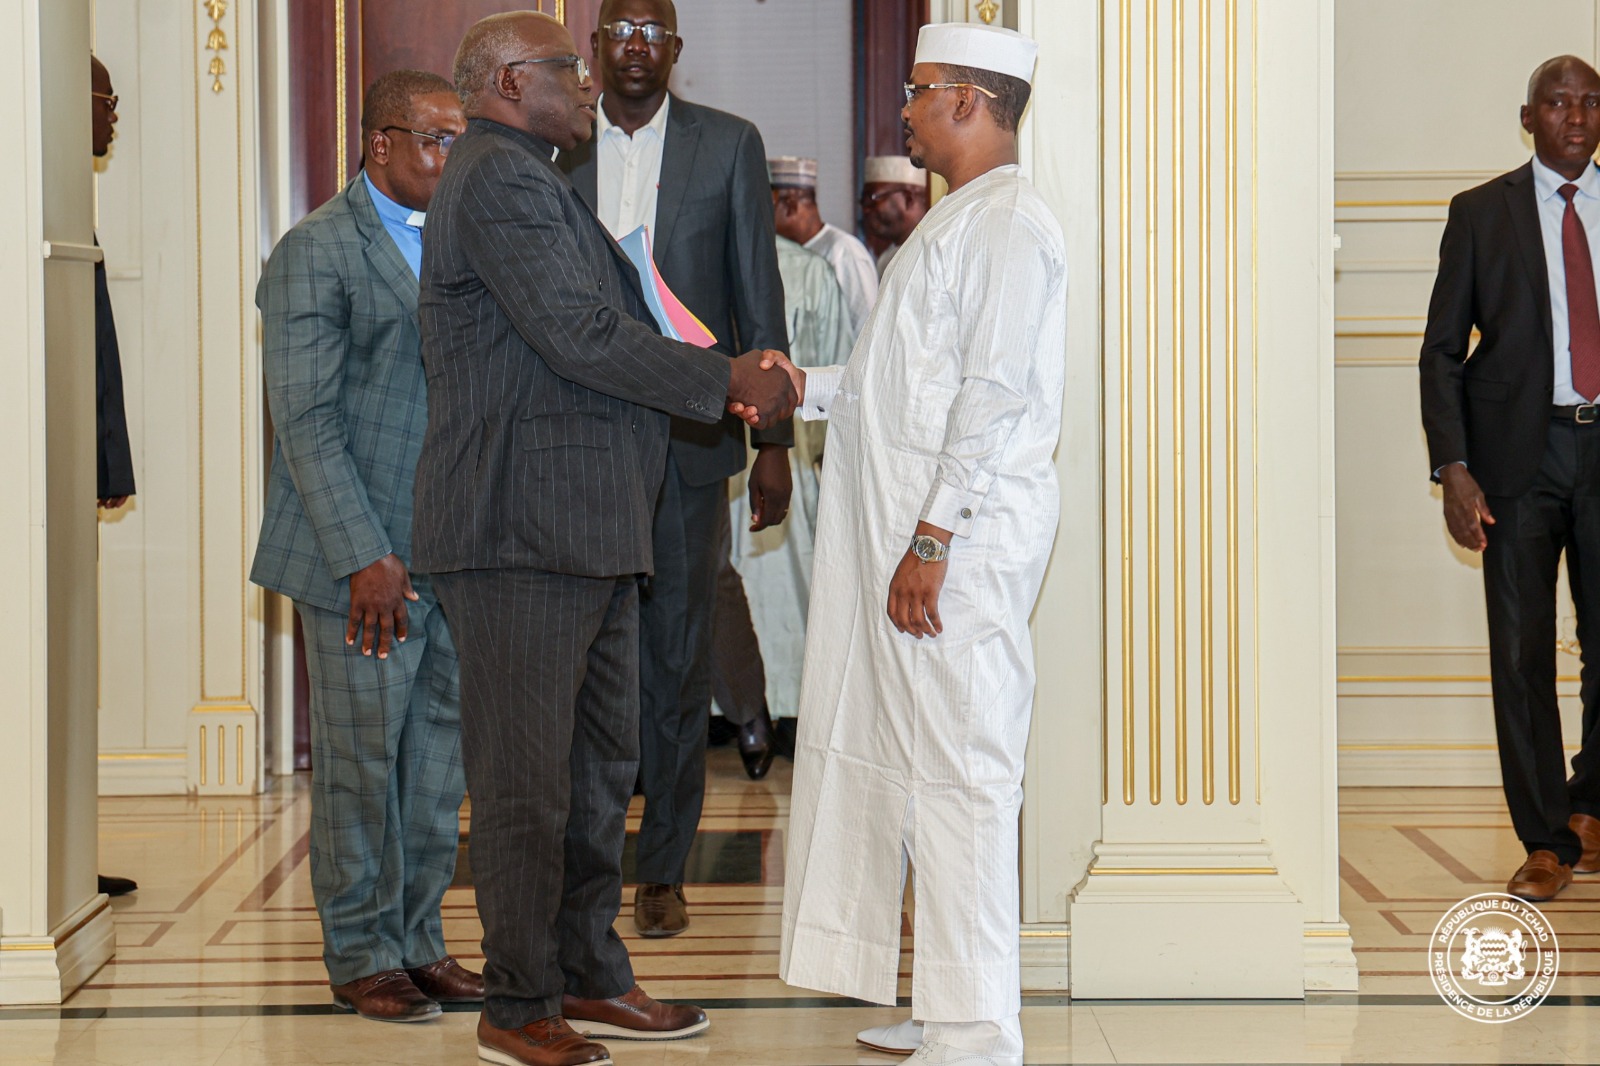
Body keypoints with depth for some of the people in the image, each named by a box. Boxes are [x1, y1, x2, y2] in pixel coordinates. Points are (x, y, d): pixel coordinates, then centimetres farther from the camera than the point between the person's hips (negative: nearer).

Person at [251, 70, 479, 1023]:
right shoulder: (316, 252, -7)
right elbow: (305, 422, -12)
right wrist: (364, 556, -18)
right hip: (367, 558, -6)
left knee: (440, 753, 11)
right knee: (363, 759, 2)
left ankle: (419, 939, 22)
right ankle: (362, 955, 15)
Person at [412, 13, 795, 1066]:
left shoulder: (539, 184, 23)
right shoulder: (500, 182, -11)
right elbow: (580, 335, -20)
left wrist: (734, 380, 11)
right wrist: (727, 379, -13)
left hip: (590, 537, 11)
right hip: (525, 533, -11)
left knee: (602, 765, 15)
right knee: (528, 778, -3)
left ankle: (590, 978, 25)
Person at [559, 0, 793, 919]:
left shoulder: (729, 145, 4)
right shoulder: (553, 152, 7)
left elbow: (760, 299, 4)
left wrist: (773, 440, 0)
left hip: (687, 440, -1)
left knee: (678, 658, 5)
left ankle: (664, 871, 15)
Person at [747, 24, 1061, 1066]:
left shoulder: (1011, 221, -12)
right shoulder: (957, 221, 20)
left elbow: (991, 394, -19)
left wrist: (930, 540, -21)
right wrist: (803, 387, 17)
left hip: (961, 545, -10)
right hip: (911, 534, 10)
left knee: (960, 777, -7)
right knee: (906, 764, 13)